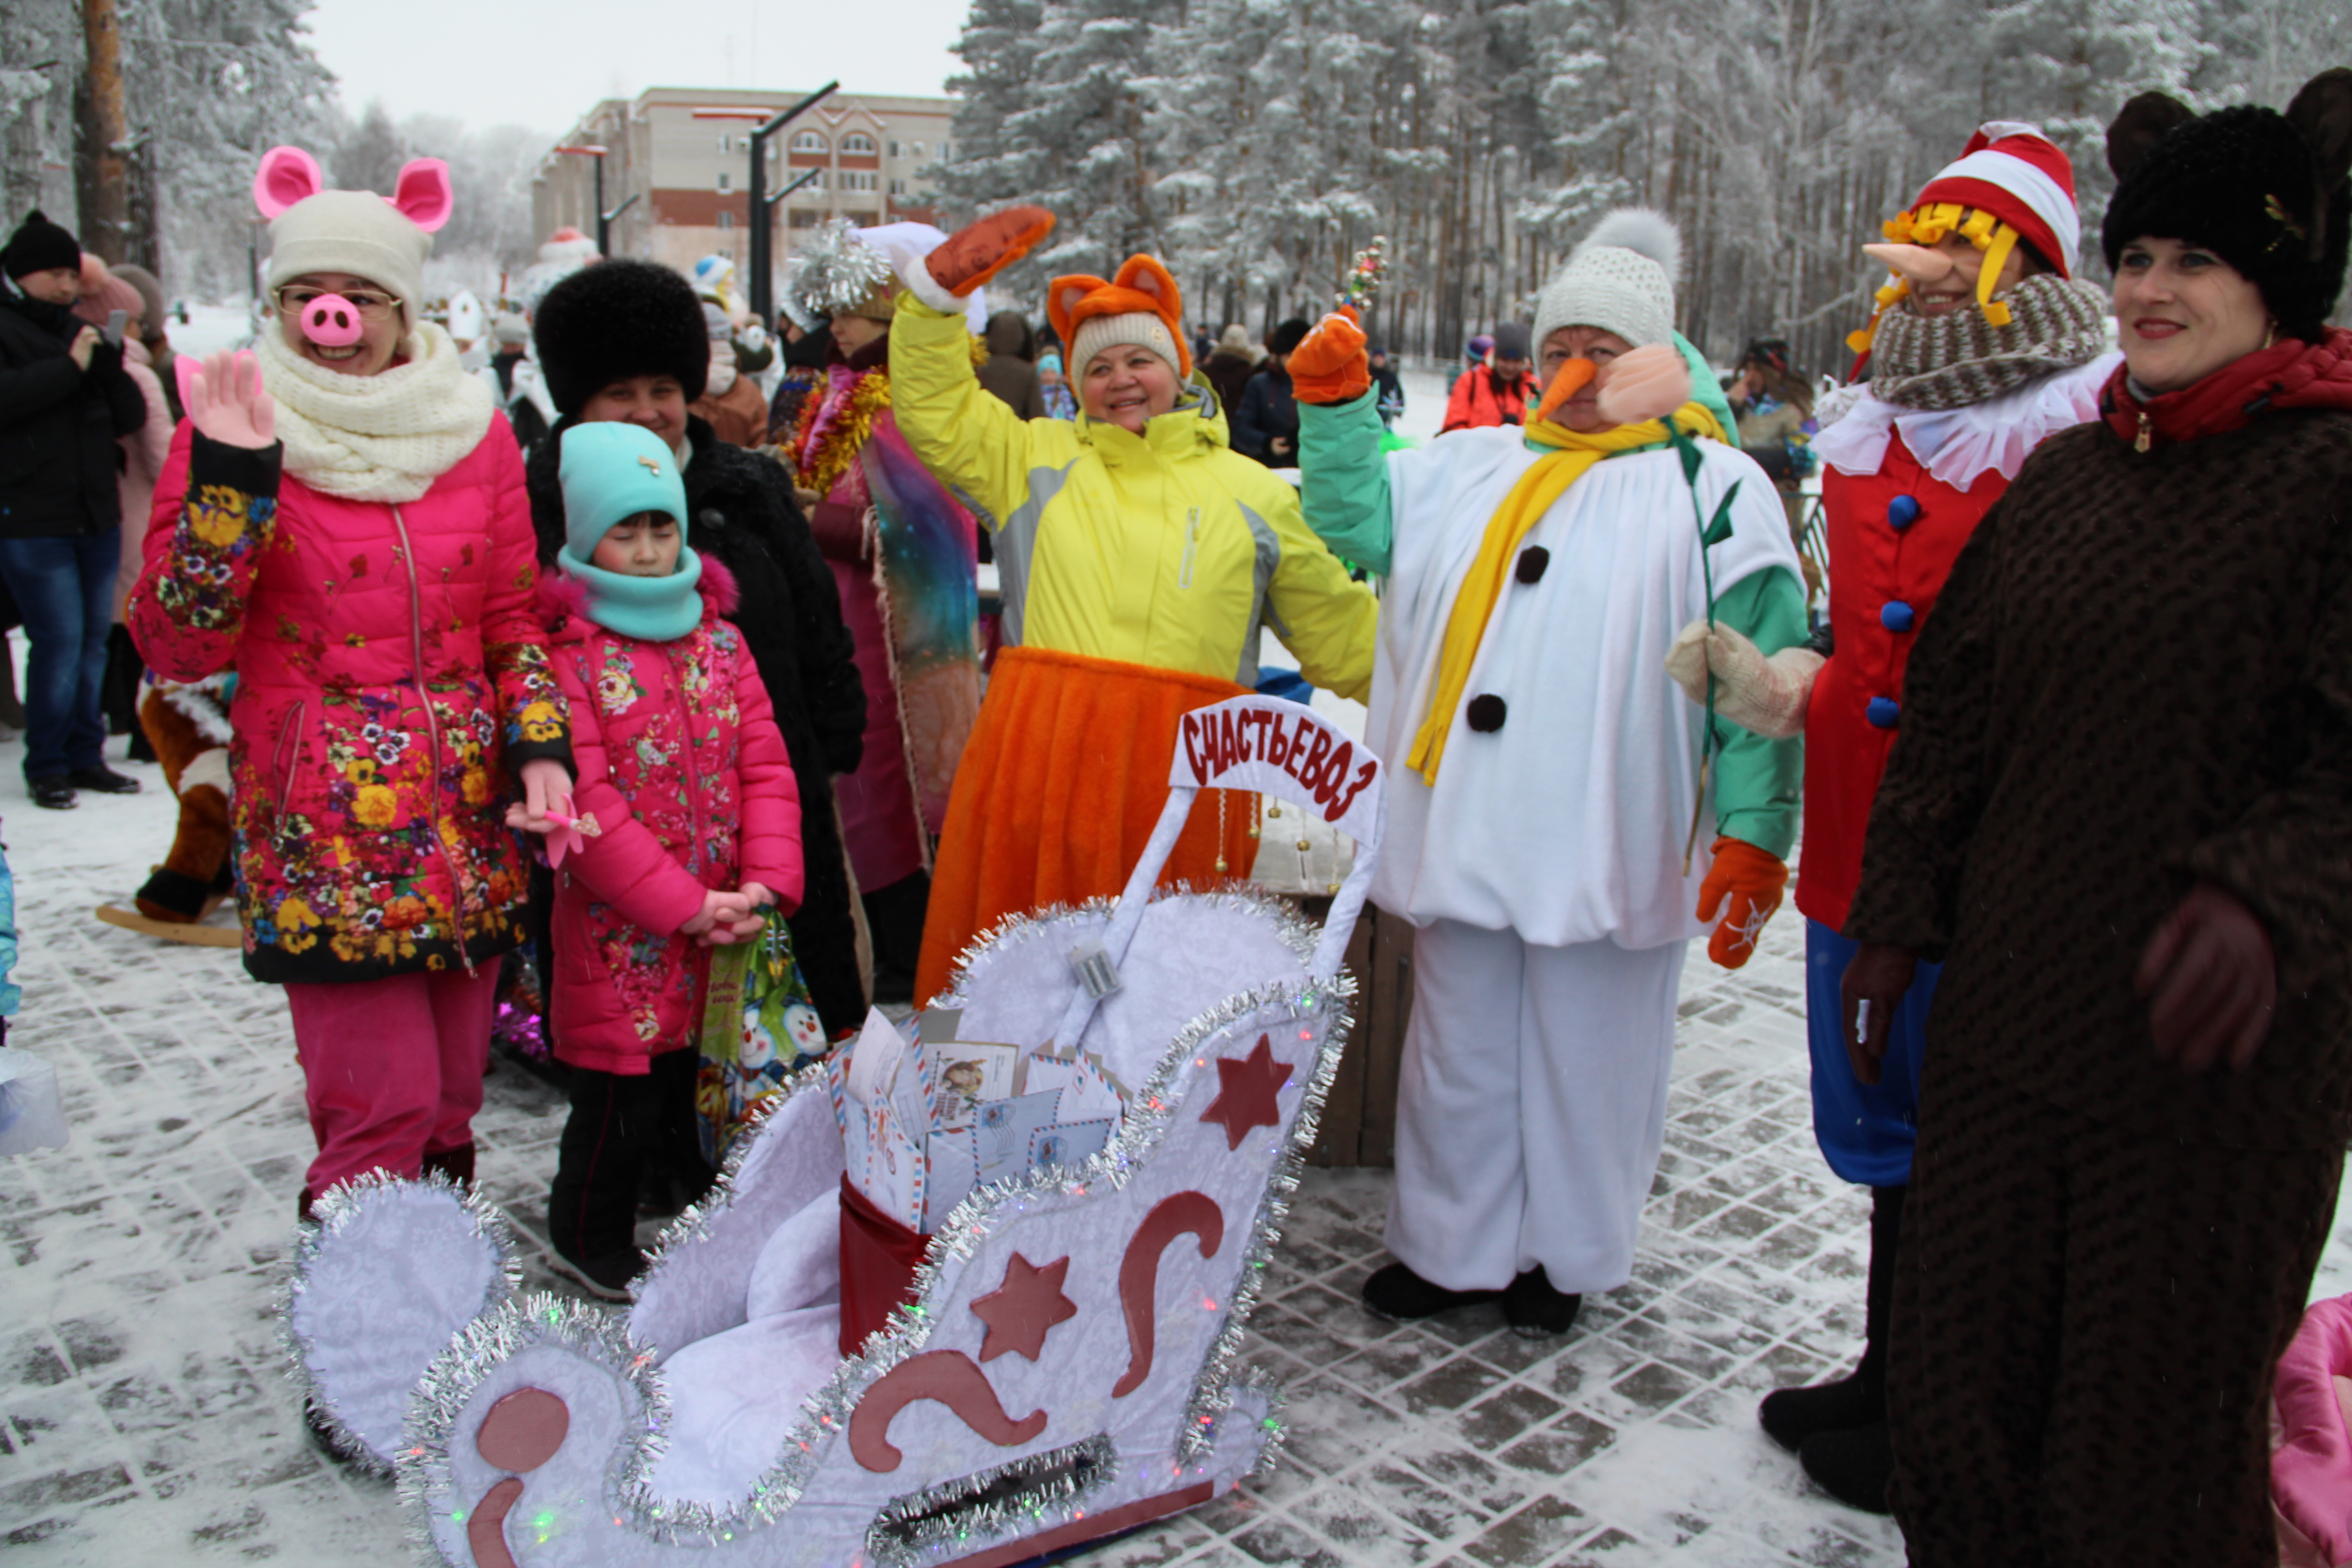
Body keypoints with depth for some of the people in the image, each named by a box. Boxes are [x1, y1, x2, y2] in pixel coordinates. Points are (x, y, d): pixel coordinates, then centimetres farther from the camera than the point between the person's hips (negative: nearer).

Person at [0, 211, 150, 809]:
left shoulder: (78, 331, 15)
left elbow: (131, 417, 8)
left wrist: (107, 362, -8)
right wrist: (69, 368, -18)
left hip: (96, 514, 6)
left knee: (94, 639, 9)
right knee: (60, 640, -8)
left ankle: (85, 757, 19)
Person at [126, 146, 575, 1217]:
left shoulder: (474, 431, 9)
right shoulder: (230, 432, 0)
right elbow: (176, 649, -5)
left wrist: (541, 744, -1)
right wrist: (228, 482, -15)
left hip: (468, 822, 3)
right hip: (321, 829, -3)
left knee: (450, 1099, 10)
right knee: (382, 1102, -8)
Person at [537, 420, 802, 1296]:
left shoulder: (718, 639, 8)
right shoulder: (564, 652, -10)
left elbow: (765, 766, 5)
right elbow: (586, 804, -16)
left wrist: (766, 881, -9)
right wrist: (685, 904, -16)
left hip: (724, 920, 5)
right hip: (619, 927, -5)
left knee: (698, 1075, 18)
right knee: (619, 1092, 5)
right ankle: (591, 1240, 27)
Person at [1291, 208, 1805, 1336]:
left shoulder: (1711, 487, -2)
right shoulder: (1476, 468, 13)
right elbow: (1352, 520, 19)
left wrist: (1752, 838, -11)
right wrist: (1333, 404, 5)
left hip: (1603, 846, -4)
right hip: (1467, 830, 4)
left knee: (1583, 1060, 11)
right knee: (1460, 1052, 15)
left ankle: (1564, 1258, 33)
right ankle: (1452, 1247, 34)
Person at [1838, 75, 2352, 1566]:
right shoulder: (2064, 475, 11)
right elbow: (1952, 710, 13)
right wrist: (1897, 919, 11)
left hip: (2207, 1035, -5)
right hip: (2008, 1010, 5)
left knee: (2160, 1406, 9)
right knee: (1963, 1376, 15)